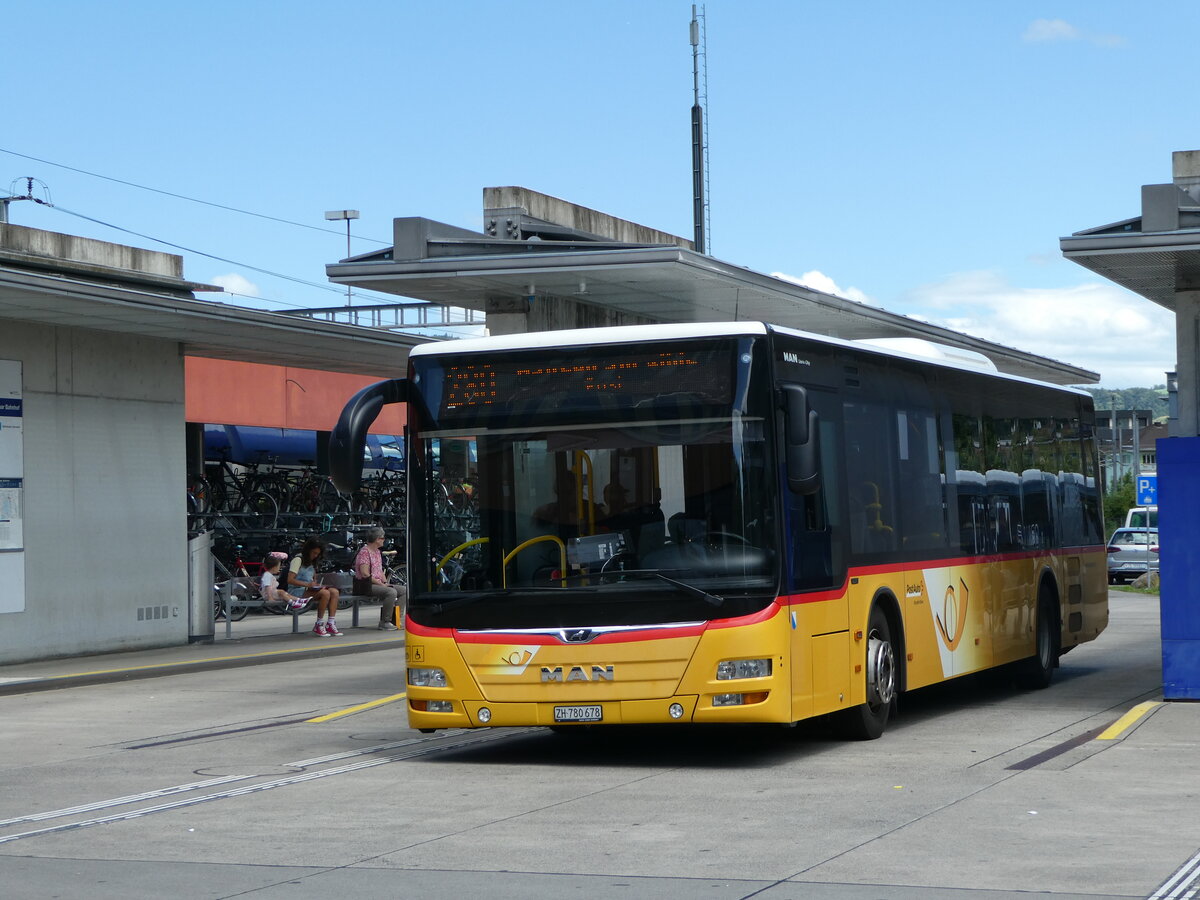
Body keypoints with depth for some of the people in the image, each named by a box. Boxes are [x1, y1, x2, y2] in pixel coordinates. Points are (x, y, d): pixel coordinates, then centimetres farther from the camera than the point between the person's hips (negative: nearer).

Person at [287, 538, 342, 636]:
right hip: (297, 591, -8)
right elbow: (290, 580, -16)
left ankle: (330, 624, -23)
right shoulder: (298, 560, -7)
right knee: (325, 593, -31)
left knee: (334, 591, -16)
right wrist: (308, 584, -24)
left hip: (309, 589, 8)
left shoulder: (311, 562, 20)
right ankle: (319, 626, -24)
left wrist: (316, 584, 2)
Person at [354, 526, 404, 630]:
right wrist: (381, 584, -17)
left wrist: (385, 582, 3)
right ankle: (384, 622, -25)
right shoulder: (364, 552, -13)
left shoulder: (377, 552, 18)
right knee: (391, 592, -31)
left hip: (378, 584, 10)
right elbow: (365, 574, -20)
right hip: (366, 586, -10)